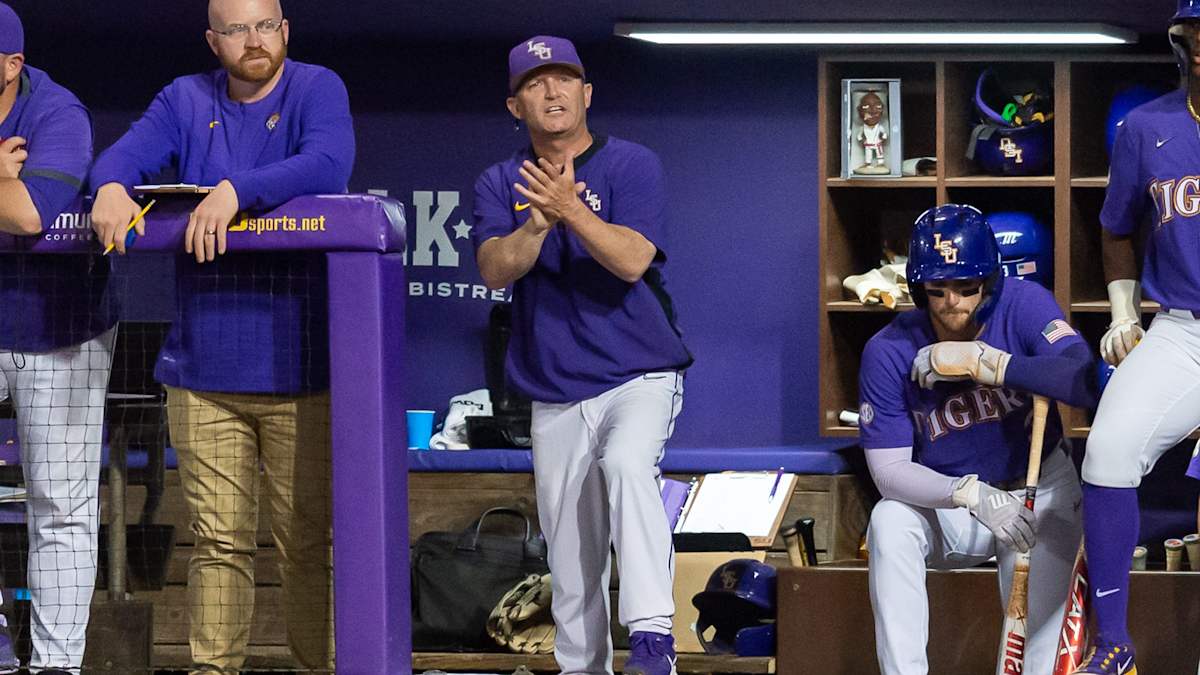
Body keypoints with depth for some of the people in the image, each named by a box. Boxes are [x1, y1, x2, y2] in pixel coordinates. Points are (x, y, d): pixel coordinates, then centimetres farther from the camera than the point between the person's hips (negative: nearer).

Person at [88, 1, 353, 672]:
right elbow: (129, 152, 1)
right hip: (203, 367, 3)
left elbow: (328, 165, -17)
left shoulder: (317, 89, 1)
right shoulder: (187, 100, 13)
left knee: (311, 541, 0)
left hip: (296, 364, -3)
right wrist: (112, 186, -23)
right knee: (219, 541, 4)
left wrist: (236, 190, -28)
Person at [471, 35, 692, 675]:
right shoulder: (500, 184, 8)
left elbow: (632, 260, -16)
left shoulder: (631, 165, -2)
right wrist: (539, 221, -27)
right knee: (571, 563, 6)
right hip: (556, 395, 4)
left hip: (640, 376, -4)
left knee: (626, 465, -33)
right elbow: (495, 269, -9)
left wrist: (570, 209, -30)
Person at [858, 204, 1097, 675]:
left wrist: (982, 362, -36)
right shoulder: (889, 352, -15)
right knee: (889, 521, -29)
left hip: (1035, 489, -1)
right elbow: (889, 468, -19)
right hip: (944, 508, 1)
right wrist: (974, 495, -35)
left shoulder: (1023, 306, -17)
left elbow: (1085, 383, -34)